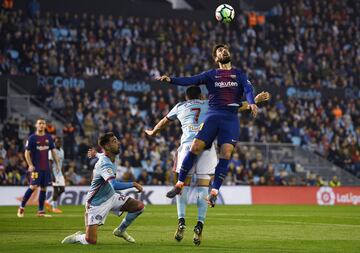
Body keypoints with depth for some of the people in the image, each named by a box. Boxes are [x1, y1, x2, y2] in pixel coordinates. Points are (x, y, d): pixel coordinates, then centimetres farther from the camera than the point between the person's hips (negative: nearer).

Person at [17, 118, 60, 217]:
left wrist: (57, 164, 9)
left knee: (43, 188, 6)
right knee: (33, 187, -15)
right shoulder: (32, 138, -4)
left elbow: (53, 151, 16)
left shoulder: (48, 138, 9)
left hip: (46, 167, 5)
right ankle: (21, 207, -5)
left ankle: (41, 211, 11)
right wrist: (30, 165, -15)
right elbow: (27, 153, -5)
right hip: (36, 167, -5)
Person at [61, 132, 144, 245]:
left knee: (139, 206, -6)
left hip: (111, 196, 9)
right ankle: (77, 237, 19)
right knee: (91, 240, -16)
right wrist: (133, 184, -35)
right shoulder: (105, 164, -30)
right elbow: (115, 185, -45)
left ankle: (120, 230, 15)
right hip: (98, 204, -9)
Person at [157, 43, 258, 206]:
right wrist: (170, 80, -14)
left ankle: (214, 192, -10)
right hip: (213, 115, 0)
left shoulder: (239, 75, 15)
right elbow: (190, 80, 2)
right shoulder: (211, 75, 14)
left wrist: (251, 103, -25)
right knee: (196, 147, -12)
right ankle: (179, 185, 1)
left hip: (231, 118, 0)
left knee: (226, 153, -15)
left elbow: (248, 89, -2)